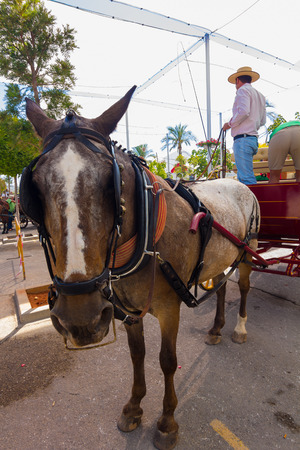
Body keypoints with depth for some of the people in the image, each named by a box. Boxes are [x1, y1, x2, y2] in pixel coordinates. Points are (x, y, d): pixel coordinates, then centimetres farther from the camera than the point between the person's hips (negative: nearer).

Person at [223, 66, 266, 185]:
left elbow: (243, 111, -17)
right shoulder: (260, 95, 26)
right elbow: (262, 121, 24)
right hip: (254, 138, 9)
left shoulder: (243, 90, 0)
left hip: (243, 139, -9)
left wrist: (230, 124, -3)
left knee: (247, 178, -15)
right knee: (242, 176, 10)